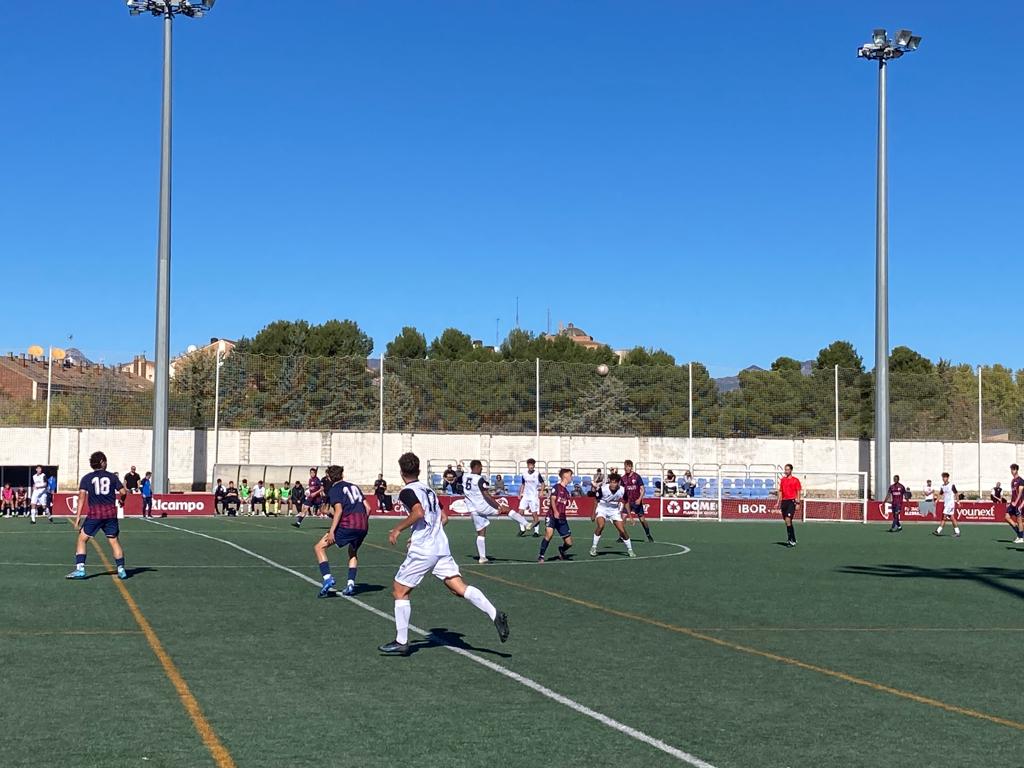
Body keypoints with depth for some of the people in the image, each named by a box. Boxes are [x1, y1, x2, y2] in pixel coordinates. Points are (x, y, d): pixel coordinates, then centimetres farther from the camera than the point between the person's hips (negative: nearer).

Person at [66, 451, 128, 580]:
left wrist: (78, 516, -7)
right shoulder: (112, 476, 6)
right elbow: (123, 492, 2)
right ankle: (121, 570, 7)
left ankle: (80, 569, 1)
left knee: (82, 539, 10)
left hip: (94, 514, -1)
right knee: (114, 541, 8)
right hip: (111, 513, 1)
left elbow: (82, 496, -5)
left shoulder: (87, 478, 4)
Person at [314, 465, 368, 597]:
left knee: (319, 547, 3)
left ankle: (327, 578, -12)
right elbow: (367, 508, 18)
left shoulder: (334, 490, 4)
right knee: (353, 552, 30)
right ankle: (351, 584, 18)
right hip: (363, 526, 6)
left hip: (347, 524, -6)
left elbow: (339, 510, -10)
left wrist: (331, 531, -13)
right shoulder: (354, 486, 22)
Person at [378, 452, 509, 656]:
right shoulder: (428, 489, 20)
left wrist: (398, 529, -13)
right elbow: (443, 518, 23)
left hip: (422, 551, -7)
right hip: (441, 546, 7)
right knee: (459, 587, -2)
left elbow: (419, 512, -24)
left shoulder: (407, 492, -6)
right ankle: (495, 615, -21)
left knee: (399, 590, 7)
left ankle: (401, 642, 8)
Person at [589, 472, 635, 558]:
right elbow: (596, 501, -8)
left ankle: (630, 550, 17)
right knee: (600, 526, -28)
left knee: (622, 530, -5)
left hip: (615, 511, 2)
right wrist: (594, 514, -4)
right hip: (602, 509, -2)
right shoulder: (603, 489, -25)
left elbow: (624, 502, -1)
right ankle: (593, 548, -12)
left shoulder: (622, 490, -20)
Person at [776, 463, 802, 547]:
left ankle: (790, 539, -13)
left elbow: (798, 492, -2)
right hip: (784, 502, 6)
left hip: (791, 502, -6)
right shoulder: (782, 480, 15)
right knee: (787, 521, 7)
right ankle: (793, 540, 15)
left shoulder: (795, 480, 0)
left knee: (788, 519, -17)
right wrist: (778, 503, 14)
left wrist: (797, 503, -10)